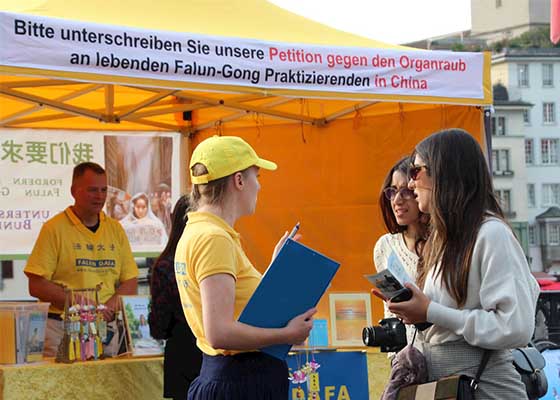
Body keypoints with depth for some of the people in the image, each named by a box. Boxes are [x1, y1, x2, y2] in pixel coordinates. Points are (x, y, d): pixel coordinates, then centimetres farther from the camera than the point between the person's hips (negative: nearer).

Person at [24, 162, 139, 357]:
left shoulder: (115, 229, 13)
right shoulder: (54, 228, -2)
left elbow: (130, 282, 13)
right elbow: (37, 286, -8)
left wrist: (109, 307, -7)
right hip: (61, 328, -4)